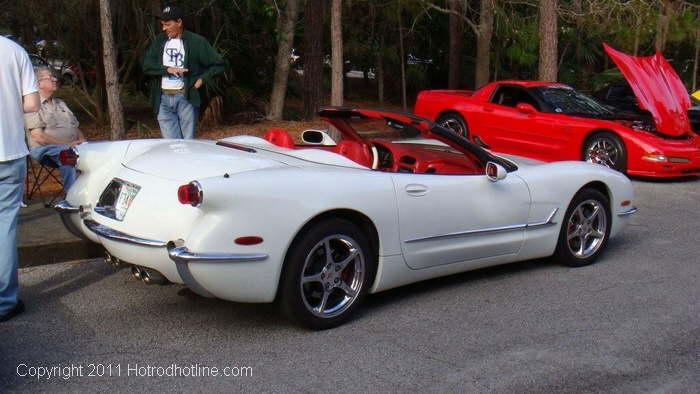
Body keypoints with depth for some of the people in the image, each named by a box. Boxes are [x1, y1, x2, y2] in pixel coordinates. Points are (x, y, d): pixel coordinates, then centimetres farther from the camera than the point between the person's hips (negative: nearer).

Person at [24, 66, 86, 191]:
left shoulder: (60, 103, 24)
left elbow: (76, 128, 25)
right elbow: (38, 137, -12)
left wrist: (82, 141, 2)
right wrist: (66, 144, -16)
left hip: (71, 147, 7)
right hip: (46, 149, -7)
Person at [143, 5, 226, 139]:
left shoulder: (196, 41, 0)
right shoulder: (159, 41, 11)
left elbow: (219, 64, 3)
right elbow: (147, 65, 3)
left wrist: (202, 79, -8)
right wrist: (168, 69, -12)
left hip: (185, 98, -3)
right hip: (163, 99, 3)